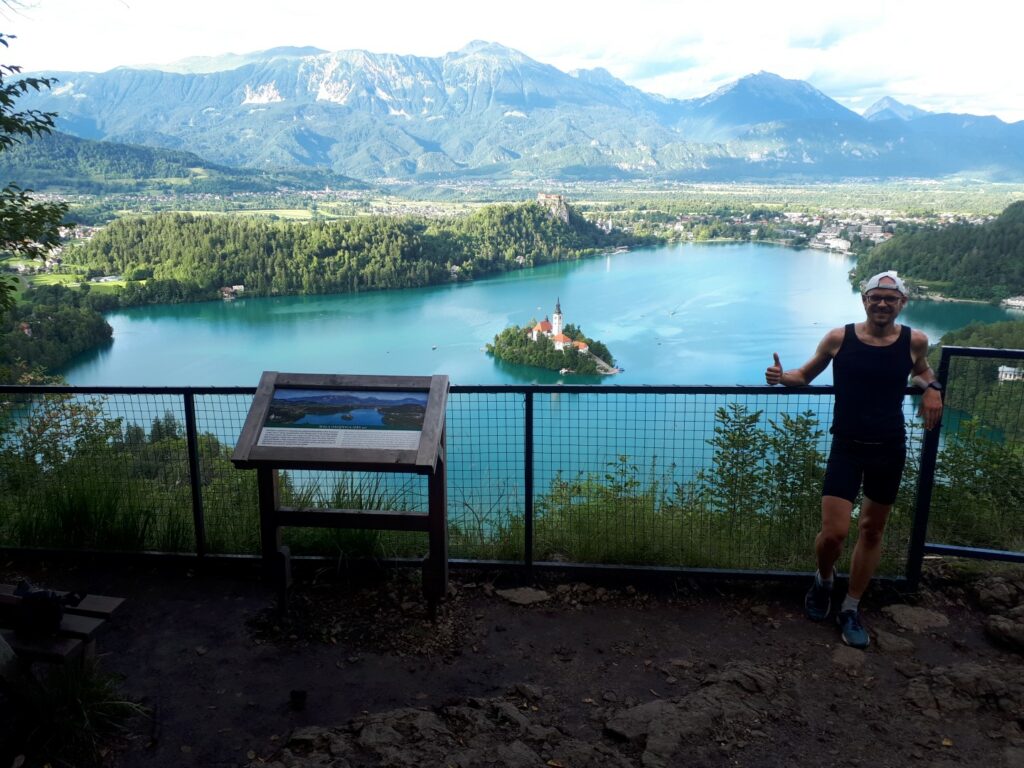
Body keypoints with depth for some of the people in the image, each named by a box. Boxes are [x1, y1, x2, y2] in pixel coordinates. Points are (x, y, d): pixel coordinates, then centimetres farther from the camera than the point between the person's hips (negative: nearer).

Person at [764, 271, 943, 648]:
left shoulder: (914, 341, -3)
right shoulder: (839, 338, -7)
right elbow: (806, 374, 7)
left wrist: (932, 387, -1)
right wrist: (781, 376, -14)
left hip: (890, 449, 2)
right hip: (847, 447, -2)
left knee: (872, 531, 13)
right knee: (833, 533, -10)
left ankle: (851, 609, 30)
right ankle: (823, 581, 26)